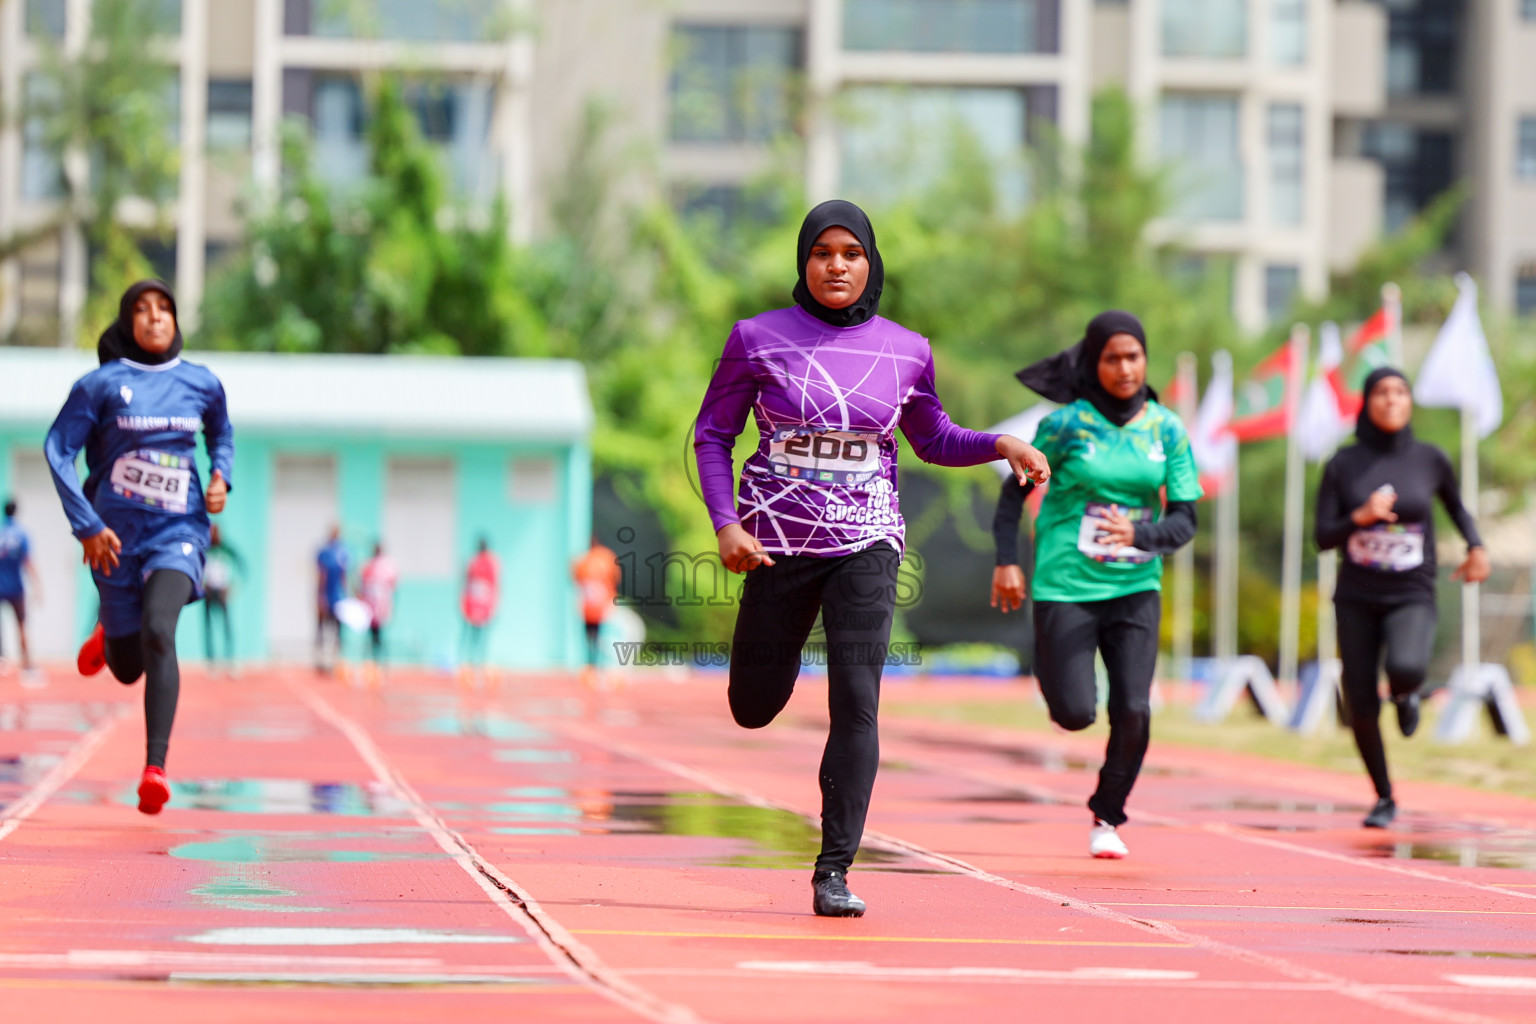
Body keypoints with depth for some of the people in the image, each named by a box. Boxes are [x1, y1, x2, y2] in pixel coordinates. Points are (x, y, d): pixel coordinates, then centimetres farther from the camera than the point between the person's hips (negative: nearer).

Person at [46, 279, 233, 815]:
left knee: (158, 633, -27)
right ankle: (109, 634, 50)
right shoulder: (101, 384, -4)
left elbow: (221, 433, 26)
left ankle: (155, 770, -31)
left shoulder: (202, 383, 5)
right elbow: (58, 450, -3)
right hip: (116, 537, 0)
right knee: (127, 669, 10)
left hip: (179, 532, 0)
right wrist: (86, 525, -12)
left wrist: (221, 475, 5)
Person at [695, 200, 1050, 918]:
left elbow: (932, 440, 18)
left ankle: (834, 873, -10)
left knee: (856, 702, -14)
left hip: (866, 542, 0)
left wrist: (1002, 444, 0)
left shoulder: (905, 350, 3)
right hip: (778, 540, 0)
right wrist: (725, 523, -10)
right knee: (754, 710, 8)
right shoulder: (759, 339, -3)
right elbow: (712, 434, 3)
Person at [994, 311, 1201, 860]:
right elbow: (1016, 490, 4)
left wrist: (1138, 536, -22)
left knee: (1133, 712, -10)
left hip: (1136, 589, 2)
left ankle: (1107, 816, 14)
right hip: (1066, 586, -2)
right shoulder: (1066, 423, -7)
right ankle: (1048, 666, 30)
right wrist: (1007, 561, -5)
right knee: (1075, 713, -8)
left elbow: (1185, 521, -2)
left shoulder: (1166, 430, 1)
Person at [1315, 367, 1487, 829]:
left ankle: (1405, 692, 7)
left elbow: (1456, 505, 19)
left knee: (1405, 669, -32)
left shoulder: (1430, 460, -2)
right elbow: (1323, 537, -5)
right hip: (1357, 599, 1)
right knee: (1361, 708, 1)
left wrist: (1477, 547, 4)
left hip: (1411, 597, -1)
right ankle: (1384, 799, 24)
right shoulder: (1343, 465, -3)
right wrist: (1361, 516, -22)